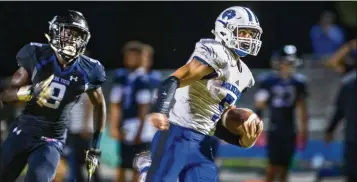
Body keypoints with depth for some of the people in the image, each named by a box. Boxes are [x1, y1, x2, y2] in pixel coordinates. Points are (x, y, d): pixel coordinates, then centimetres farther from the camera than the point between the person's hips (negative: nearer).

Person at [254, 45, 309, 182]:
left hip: (290, 131, 4)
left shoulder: (298, 82, 5)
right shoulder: (268, 81, -6)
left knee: (285, 166, 6)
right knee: (274, 165, -8)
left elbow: (302, 107, 12)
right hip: (274, 130, -4)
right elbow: (259, 105, -4)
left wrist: (304, 129, 11)